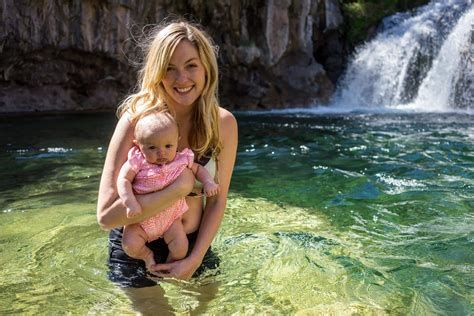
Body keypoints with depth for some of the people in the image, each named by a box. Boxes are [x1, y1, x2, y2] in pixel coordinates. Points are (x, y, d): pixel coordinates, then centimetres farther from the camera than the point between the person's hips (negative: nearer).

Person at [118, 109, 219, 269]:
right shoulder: (137, 162, -16)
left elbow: (198, 169, 9)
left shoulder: (181, 160, -8)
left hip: (170, 217, 1)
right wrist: (131, 203, -33)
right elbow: (123, 180, -20)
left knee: (181, 248, -12)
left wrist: (208, 182, -9)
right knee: (130, 246, -18)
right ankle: (147, 255, 16)